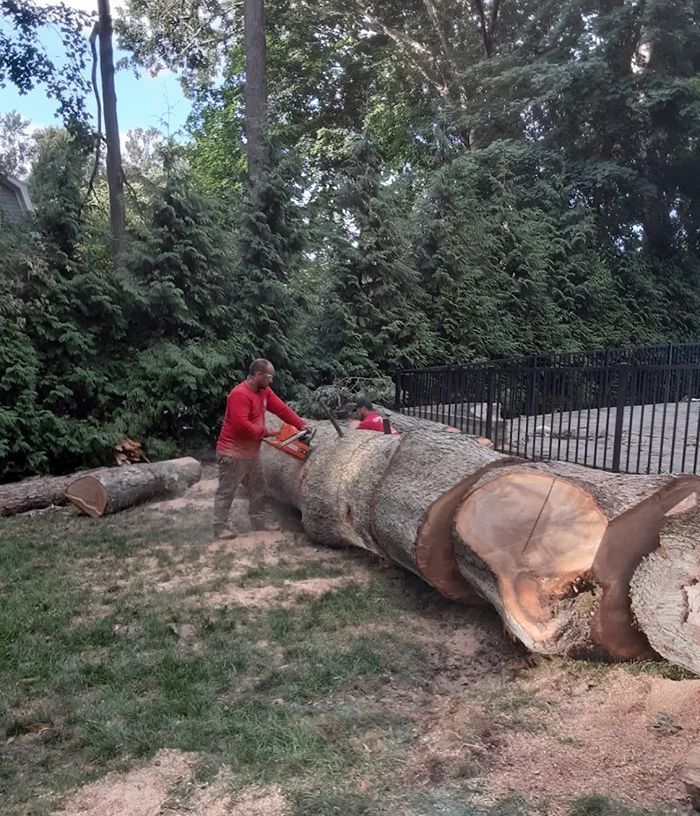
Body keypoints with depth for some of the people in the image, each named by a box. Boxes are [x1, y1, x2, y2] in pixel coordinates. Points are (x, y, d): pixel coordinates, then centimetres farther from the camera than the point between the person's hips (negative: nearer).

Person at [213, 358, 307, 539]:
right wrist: (264, 432, -18)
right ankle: (220, 528, 10)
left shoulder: (264, 391, 6)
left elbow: (282, 409, 4)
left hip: (251, 452, 10)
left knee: (258, 490, 14)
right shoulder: (240, 394, -24)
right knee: (226, 492, 1)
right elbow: (241, 424, -31)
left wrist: (301, 425, -5)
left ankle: (259, 525, 23)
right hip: (233, 453, -10)